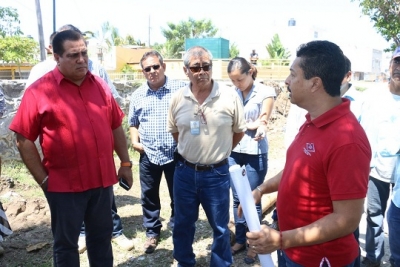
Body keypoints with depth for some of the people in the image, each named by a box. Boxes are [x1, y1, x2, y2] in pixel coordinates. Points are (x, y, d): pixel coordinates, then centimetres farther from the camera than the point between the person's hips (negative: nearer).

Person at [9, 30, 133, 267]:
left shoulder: (100, 85, 5)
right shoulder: (40, 90, -9)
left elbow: (116, 126, 10)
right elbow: (24, 139, -8)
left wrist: (125, 163, 8)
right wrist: (43, 180, -8)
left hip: (102, 179, 4)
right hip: (64, 184, -3)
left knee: (102, 238, 20)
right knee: (66, 243, 15)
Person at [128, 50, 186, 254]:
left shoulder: (180, 89, -3)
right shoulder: (137, 95, 7)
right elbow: (133, 123, 17)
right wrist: (135, 141, 1)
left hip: (176, 153, -2)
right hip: (148, 155, 3)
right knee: (149, 197, 13)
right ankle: (152, 232, 31)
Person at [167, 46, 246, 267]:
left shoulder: (229, 96, -11)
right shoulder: (178, 98, -3)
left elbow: (239, 132, 2)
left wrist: (218, 151, 8)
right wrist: (191, 150, 10)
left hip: (217, 173, -2)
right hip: (184, 171, 3)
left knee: (220, 227, 15)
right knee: (183, 224, 19)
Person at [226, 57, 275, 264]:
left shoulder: (266, 92, -5)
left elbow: (263, 121, -10)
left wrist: (260, 128, -31)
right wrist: (250, 124, -15)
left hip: (255, 153, -4)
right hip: (233, 152, 4)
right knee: (237, 199, 13)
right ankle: (240, 239, 30)